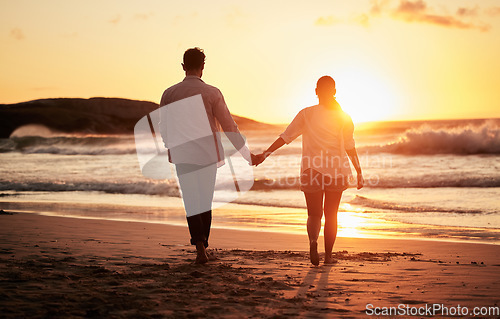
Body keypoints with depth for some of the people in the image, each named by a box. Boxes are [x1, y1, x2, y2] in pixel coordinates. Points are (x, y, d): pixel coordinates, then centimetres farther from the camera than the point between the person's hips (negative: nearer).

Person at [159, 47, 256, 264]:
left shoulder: (169, 94, 0)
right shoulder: (212, 93, -7)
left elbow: (163, 129, 10)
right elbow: (229, 127, -6)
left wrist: (170, 147, 32)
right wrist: (247, 155, 3)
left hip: (182, 156, 1)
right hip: (207, 154, -1)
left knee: (192, 203, 6)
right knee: (205, 200, 16)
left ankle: (200, 248, -10)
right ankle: (203, 243, 21)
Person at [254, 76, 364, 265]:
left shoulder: (306, 114, -1)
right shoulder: (343, 117, 1)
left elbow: (286, 137, -4)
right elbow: (349, 147, -3)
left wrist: (264, 155, -1)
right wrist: (359, 172, 2)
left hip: (312, 170, -1)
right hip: (337, 171, 1)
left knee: (314, 214, 8)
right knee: (331, 214, 14)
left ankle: (313, 240, -22)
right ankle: (328, 255, 15)